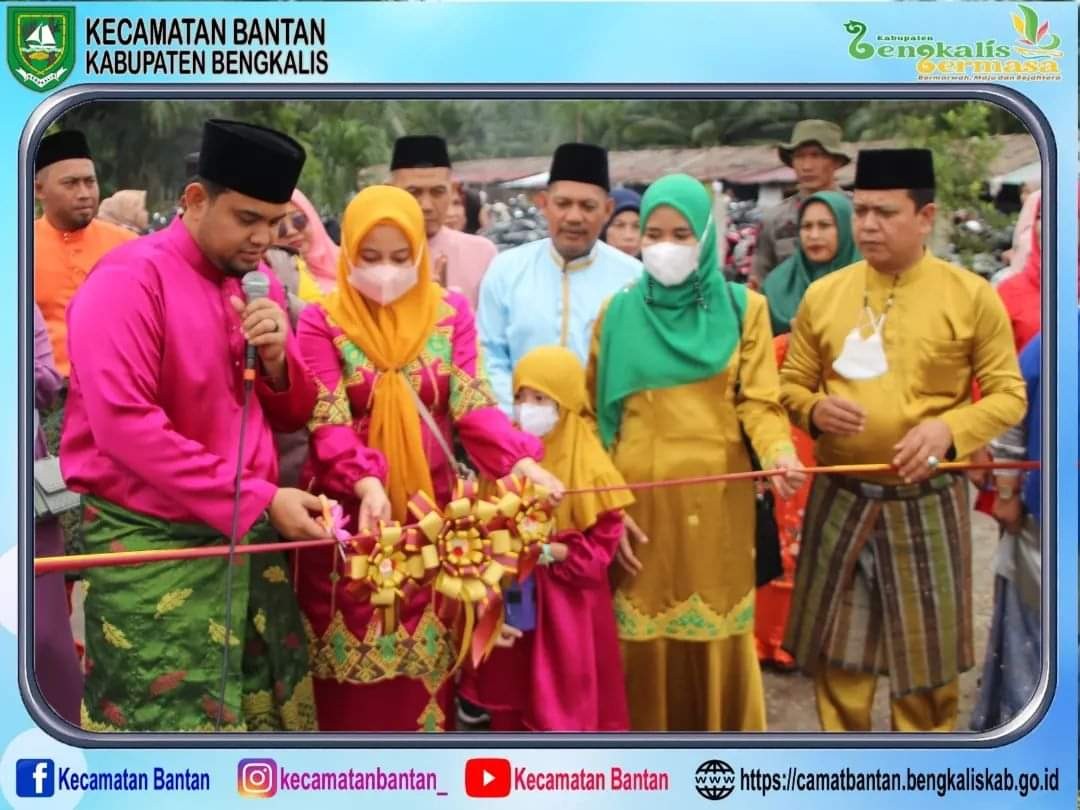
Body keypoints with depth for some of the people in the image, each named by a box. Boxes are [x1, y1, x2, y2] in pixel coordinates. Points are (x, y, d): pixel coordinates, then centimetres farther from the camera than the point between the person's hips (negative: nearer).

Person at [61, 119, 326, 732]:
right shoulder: (130, 278, -13)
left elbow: (293, 415, 15)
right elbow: (123, 425, -22)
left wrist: (277, 358, -9)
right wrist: (259, 500, -21)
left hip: (250, 539, 7)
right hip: (153, 546, -6)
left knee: (270, 713, 11)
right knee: (169, 719, 2)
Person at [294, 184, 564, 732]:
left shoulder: (450, 312, 5)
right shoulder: (323, 320, -3)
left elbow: (473, 404, -3)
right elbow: (328, 421, -11)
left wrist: (522, 461, -22)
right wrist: (366, 484, -29)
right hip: (351, 518, -2)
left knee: (426, 667, 8)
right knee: (355, 673, 3)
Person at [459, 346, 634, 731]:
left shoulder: (588, 466, -10)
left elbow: (603, 542, -10)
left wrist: (554, 552, -22)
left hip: (568, 612, -4)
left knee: (567, 710, 2)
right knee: (511, 706, 14)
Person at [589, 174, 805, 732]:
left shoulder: (742, 308, 3)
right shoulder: (619, 312, 5)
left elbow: (759, 400, -4)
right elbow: (595, 407, 6)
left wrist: (779, 453, -22)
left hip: (716, 494, 0)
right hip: (639, 493, 1)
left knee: (716, 630, 6)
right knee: (643, 632, 5)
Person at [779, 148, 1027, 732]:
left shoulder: (971, 294, -5)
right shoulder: (823, 293, 2)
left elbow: (1009, 394, -3)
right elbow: (790, 383, 10)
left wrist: (949, 429, -21)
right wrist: (815, 410, -13)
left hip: (926, 502, -2)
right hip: (839, 499, 2)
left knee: (925, 659, 10)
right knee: (836, 655, 13)